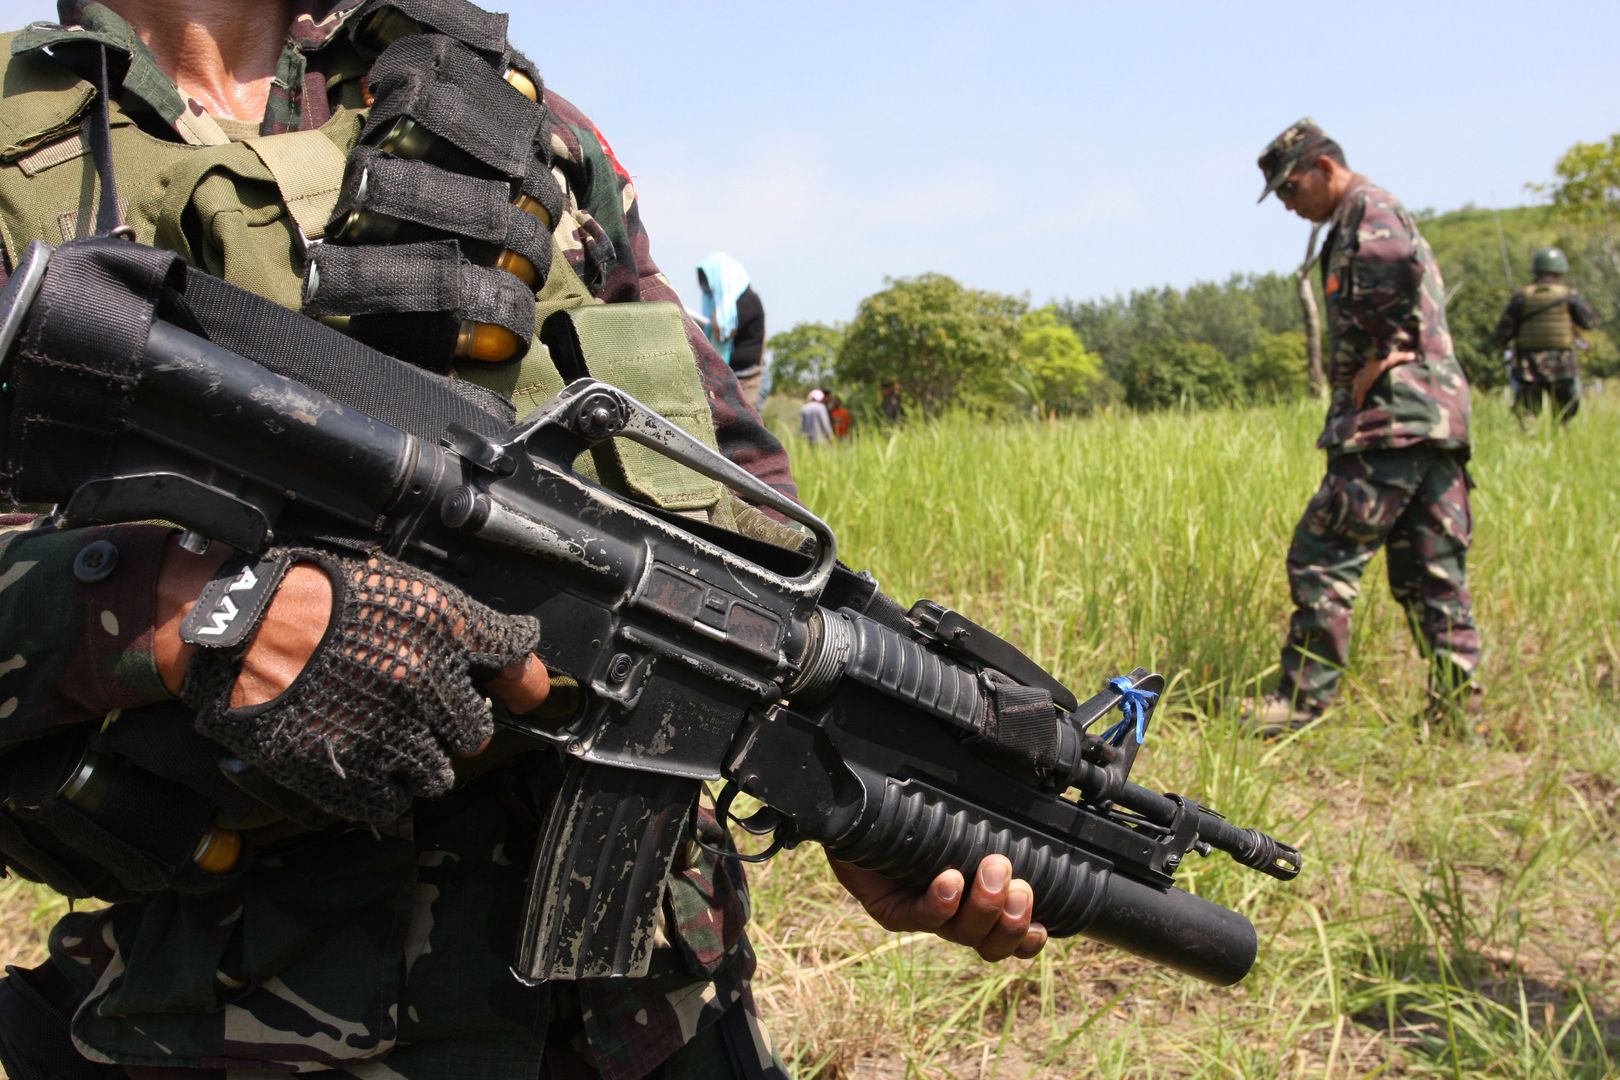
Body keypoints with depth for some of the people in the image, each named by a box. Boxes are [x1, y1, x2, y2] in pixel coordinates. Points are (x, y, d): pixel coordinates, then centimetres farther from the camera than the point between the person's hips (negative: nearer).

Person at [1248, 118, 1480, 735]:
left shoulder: (1368, 210, -6)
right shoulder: (1373, 219, 26)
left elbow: (1397, 267, -28)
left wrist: (1377, 360, -20)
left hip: (1392, 417, -10)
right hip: (1439, 418, 10)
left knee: (1322, 557, -7)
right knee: (1431, 570, 10)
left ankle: (1302, 700, -3)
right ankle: (1458, 702, 12)